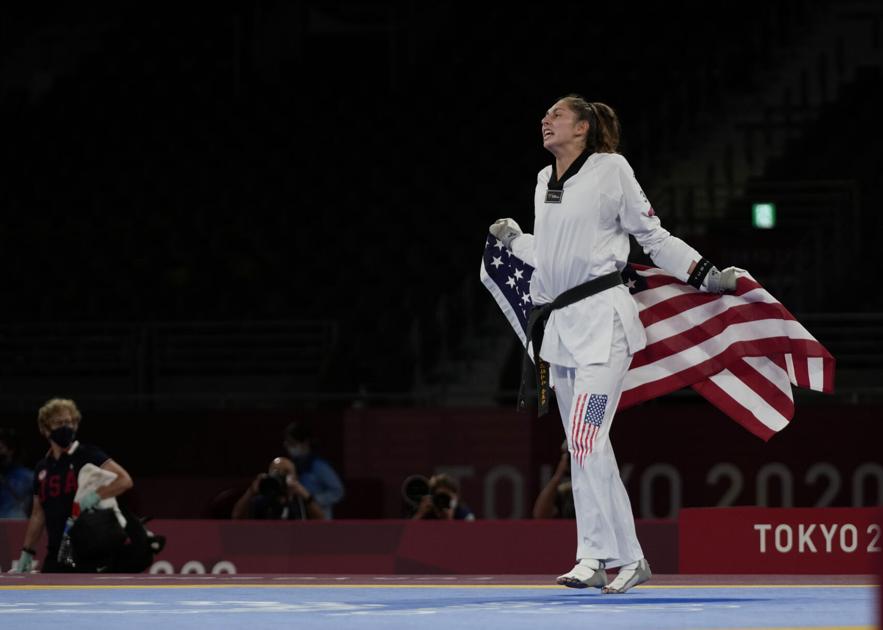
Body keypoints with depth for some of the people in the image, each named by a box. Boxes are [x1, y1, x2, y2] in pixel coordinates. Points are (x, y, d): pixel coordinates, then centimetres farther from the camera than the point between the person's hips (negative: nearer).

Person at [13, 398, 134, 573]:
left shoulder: (87, 455, -4)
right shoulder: (42, 467, 15)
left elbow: (124, 480, -15)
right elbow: (38, 514, 22)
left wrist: (95, 496, -27)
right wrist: (27, 551, 17)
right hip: (57, 552, 7)